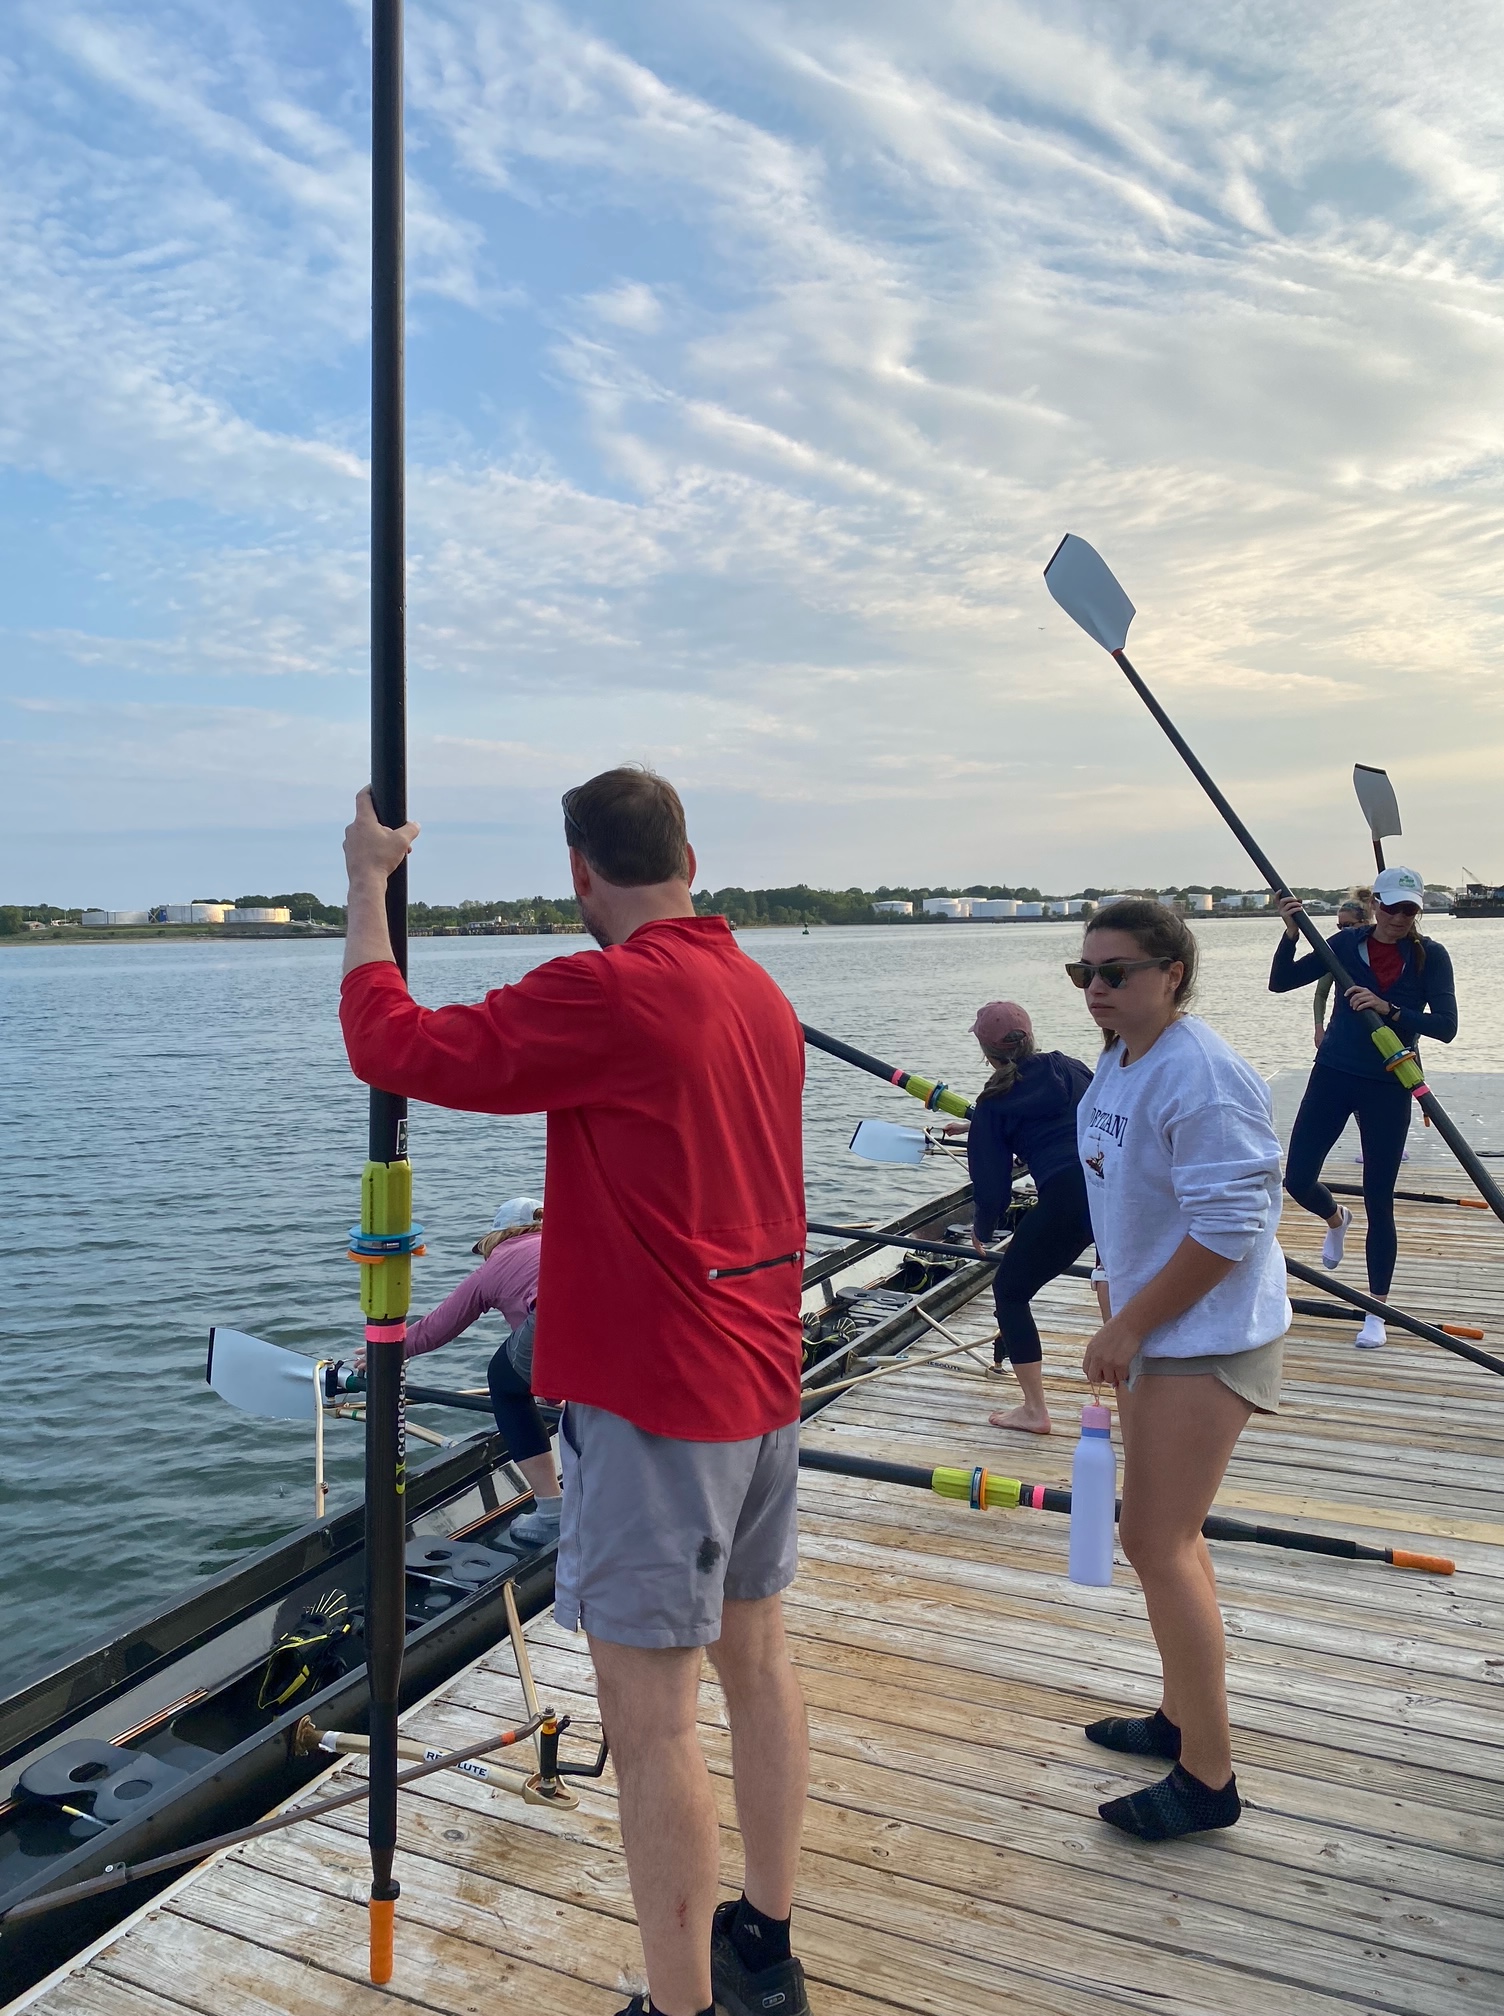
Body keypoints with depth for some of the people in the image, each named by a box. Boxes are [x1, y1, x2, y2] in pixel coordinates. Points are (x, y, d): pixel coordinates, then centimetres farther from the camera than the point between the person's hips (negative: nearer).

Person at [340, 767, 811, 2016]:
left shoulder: (607, 992, -19)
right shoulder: (762, 996, 9)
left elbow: (393, 1046, -16)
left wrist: (368, 884, -3)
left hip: (659, 1397, -9)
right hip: (765, 1384, 9)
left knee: (650, 1715, 2)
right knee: (756, 1656, 19)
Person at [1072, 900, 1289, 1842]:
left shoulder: (1201, 1077, -23)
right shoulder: (1121, 1062, 7)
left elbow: (1225, 1229, -25)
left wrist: (1128, 1328, -19)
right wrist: (1119, 1321, 17)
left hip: (1205, 1338, -10)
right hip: (1156, 1332, 10)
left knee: (1160, 1548, -5)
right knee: (1164, 1537, 20)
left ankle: (1209, 1779, 10)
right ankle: (1182, 1718, 38)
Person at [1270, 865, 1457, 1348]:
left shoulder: (1430, 956, -6)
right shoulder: (1347, 943, -1)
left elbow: (1446, 1026, -14)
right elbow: (1281, 982, -4)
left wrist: (1388, 1008, -28)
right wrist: (1291, 933, -20)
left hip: (1388, 1087, -2)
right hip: (1333, 1075, 2)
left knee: (1379, 1203, 2)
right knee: (1297, 1181, 0)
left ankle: (1376, 1313, 16)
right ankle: (1336, 1219, 37)